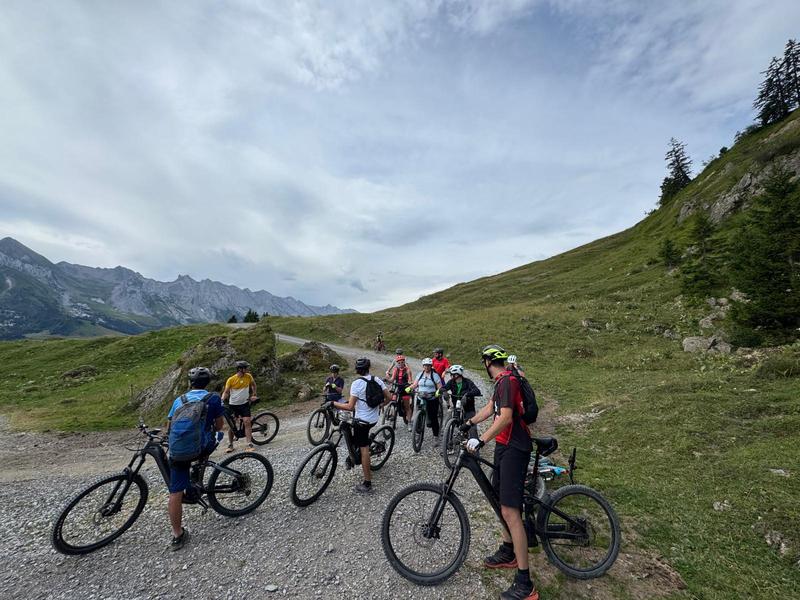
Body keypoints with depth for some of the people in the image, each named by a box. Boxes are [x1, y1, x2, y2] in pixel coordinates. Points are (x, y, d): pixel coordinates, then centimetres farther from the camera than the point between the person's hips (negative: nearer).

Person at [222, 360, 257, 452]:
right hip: (233, 404, 0)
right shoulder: (231, 379, -13)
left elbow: (253, 384, 13)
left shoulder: (248, 376, -5)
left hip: (244, 404, 1)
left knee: (247, 422, -11)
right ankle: (230, 445, 25)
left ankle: (249, 445, -8)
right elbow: (226, 392, -7)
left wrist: (253, 395, 10)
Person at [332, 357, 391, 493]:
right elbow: (389, 398, 2)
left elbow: (350, 407, -20)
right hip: (374, 418, 6)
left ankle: (367, 484, 8)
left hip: (362, 420, -6)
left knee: (364, 449, 2)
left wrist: (333, 403, -10)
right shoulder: (377, 380, -1)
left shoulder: (357, 383, -18)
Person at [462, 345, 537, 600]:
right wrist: (468, 423, 16)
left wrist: (481, 440, -33)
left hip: (514, 449, -10)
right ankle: (508, 553, 38)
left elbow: (505, 417, -30)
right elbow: (490, 408, 19)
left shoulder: (507, 380, -20)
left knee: (510, 511, -8)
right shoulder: (502, 381, 12)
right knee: (501, 500, 21)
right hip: (505, 445, 10)